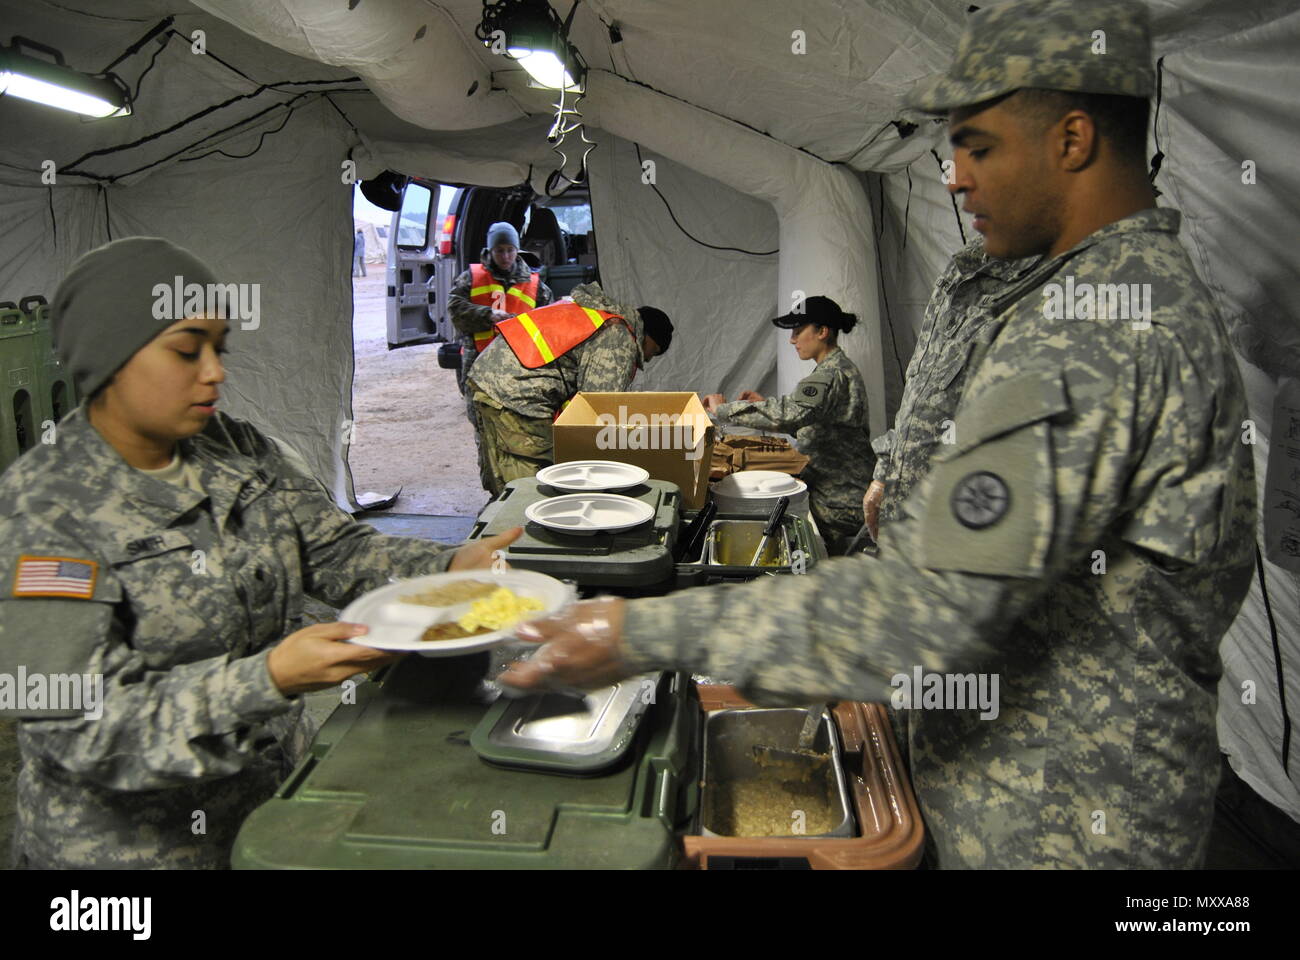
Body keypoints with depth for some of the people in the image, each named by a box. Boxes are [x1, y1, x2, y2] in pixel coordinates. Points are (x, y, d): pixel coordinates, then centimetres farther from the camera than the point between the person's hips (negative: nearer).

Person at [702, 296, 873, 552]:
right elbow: (812, 425, 22)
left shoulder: (834, 375, -22)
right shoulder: (836, 369, 14)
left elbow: (789, 413, -38)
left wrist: (722, 409, -27)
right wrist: (766, 404, 10)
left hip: (840, 501, -11)